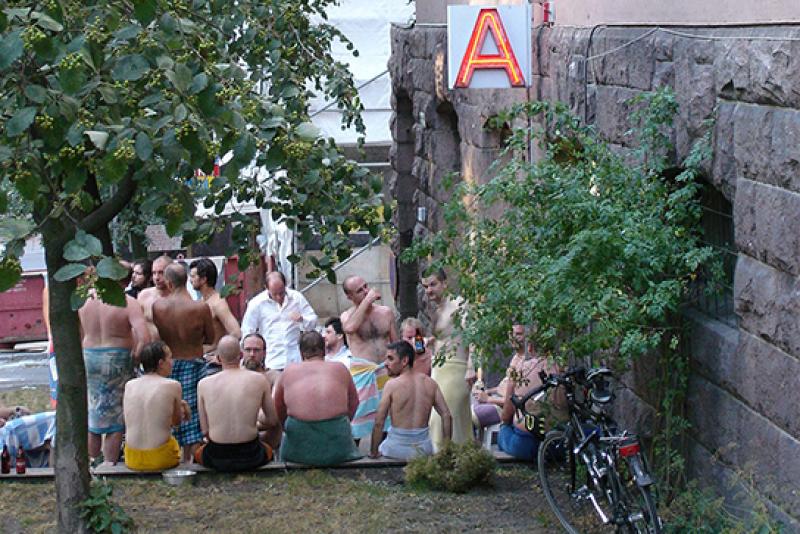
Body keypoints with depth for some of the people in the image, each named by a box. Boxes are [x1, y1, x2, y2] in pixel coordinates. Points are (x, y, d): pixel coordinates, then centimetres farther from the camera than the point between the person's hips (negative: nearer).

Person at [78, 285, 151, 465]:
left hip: (88, 357, 4)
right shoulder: (127, 303, -16)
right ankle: (109, 465, 12)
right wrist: (135, 358, -10)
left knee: (91, 417, 16)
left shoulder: (84, 299, -4)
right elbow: (144, 338, -25)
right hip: (117, 361, -4)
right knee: (115, 419, 8)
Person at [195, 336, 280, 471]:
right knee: (268, 449, 36)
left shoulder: (204, 384, -5)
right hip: (250, 457, 0)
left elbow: (205, 430, 0)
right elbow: (273, 422, 4)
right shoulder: (259, 380, -6)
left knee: (198, 453, 36)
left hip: (217, 459, 0)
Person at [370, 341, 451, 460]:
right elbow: (447, 416, 0)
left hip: (397, 449, -4)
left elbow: (379, 423, -11)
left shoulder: (392, 385, -9)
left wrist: (373, 452, -2)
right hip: (424, 448, 4)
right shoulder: (430, 383, 2)